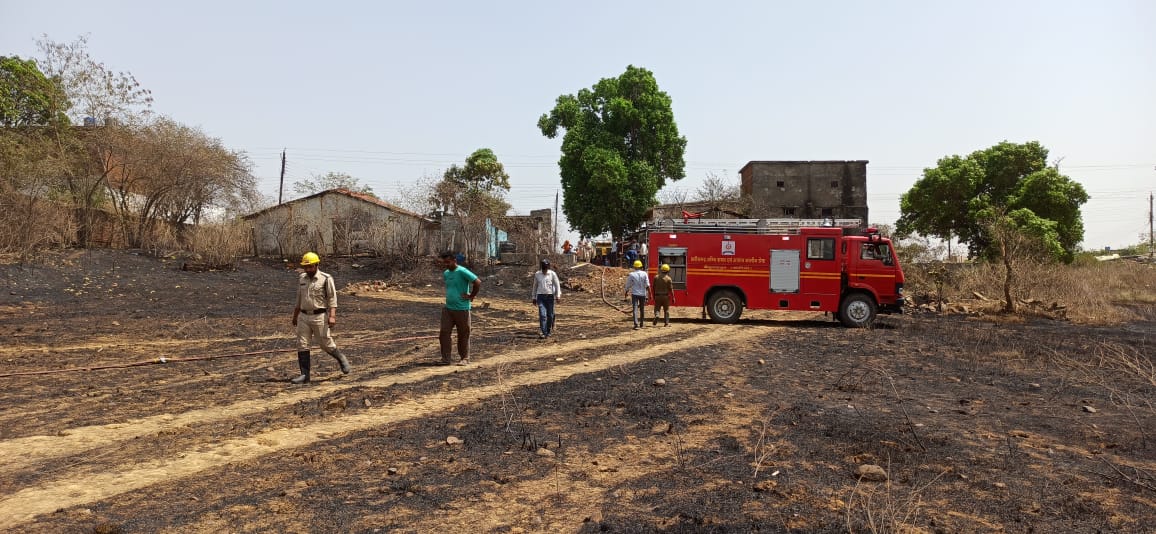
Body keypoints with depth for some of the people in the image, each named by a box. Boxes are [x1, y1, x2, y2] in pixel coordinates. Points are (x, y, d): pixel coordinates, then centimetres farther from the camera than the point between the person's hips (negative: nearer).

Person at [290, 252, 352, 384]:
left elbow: (332, 298, -10)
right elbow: (299, 299, 19)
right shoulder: (301, 279, 9)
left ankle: (341, 359, 28)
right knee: (302, 346, 1)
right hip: (303, 316, 5)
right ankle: (305, 375, 5)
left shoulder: (326, 279, -8)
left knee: (326, 344, 2)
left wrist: (332, 316, -20)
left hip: (319, 316, -5)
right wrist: (295, 316, 22)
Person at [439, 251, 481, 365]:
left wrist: (471, 296, -12)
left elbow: (478, 282, -19)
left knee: (463, 334, 4)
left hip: (462, 309, -6)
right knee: (444, 332, -2)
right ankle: (445, 359, 4)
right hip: (447, 308, 7)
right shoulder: (446, 273, 10)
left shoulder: (462, 272, -14)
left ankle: (464, 359, 16)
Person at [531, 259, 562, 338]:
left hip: (550, 296, 0)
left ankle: (548, 331, 24)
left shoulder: (552, 274, -1)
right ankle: (543, 333, -14)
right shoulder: (537, 274, 6)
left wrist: (558, 296, -8)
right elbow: (535, 286, 15)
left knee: (550, 315, 6)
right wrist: (534, 297, 15)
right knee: (542, 315, -11)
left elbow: (557, 285, 1)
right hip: (540, 296, 0)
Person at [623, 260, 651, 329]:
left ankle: (636, 324, -23)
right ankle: (641, 323, 28)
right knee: (642, 309, 17)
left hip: (634, 294, -2)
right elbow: (647, 285, -7)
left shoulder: (631, 274, -5)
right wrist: (649, 293, -2)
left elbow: (628, 285, 2)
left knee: (635, 309, -7)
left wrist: (626, 292, 19)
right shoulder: (644, 274, -2)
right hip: (642, 294, 2)